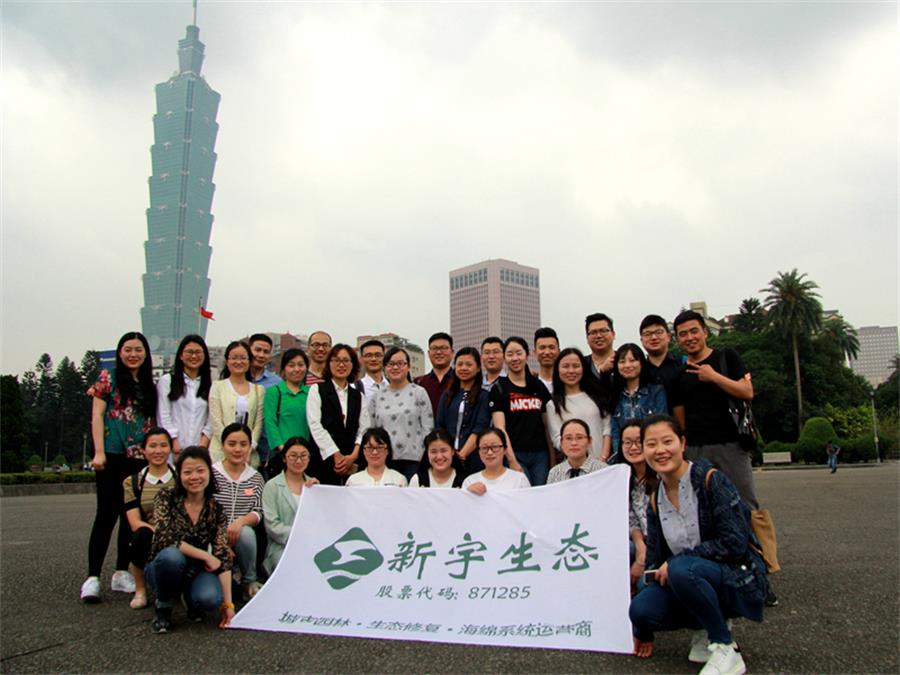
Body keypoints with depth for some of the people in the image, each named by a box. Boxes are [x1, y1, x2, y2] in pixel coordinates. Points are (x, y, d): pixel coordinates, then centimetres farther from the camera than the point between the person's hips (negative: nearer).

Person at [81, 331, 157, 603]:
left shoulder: (150, 385, 14)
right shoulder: (108, 378, 2)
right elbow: (97, 415, -3)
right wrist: (99, 452, -11)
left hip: (141, 458, 5)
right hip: (113, 456, -4)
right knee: (107, 513, -7)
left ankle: (122, 573, 16)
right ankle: (92, 577, -4)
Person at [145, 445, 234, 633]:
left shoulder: (216, 510, -6)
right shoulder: (166, 498, -12)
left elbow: (222, 557, -9)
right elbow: (165, 538, -24)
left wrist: (228, 603, -15)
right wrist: (206, 555, -21)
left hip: (197, 571, 1)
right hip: (164, 567, -1)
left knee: (210, 598, -31)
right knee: (171, 556, -35)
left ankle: (191, 598, 7)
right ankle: (164, 607, -6)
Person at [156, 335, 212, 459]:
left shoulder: (210, 383, 11)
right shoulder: (166, 381, 6)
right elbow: (164, 417, 2)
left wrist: (204, 442, -5)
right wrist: (175, 444, -6)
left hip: (201, 449, 1)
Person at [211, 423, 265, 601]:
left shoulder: (256, 478, 10)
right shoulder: (210, 473, -1)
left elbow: (258, 513, 2)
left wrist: (241, 521, -22)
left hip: (242, 539, 3)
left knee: (246, 532, -34)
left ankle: (249, 582, -10)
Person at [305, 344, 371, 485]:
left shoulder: (358, 396, 15)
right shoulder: (317, 390, 5)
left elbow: (363, 430, 6)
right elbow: (315, 426, -5)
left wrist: (353, 456, -10)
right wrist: (336, 455, -10)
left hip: (351, 463, 3)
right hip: (323, 460, -3)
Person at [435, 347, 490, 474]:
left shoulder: (485, 396, 2)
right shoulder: (447, 395, 14)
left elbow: (479, 430, -7)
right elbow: (439, 427, 9)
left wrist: (462, 454, -17)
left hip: (473, 459, -3)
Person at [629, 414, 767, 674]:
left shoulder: (710, 480, -13)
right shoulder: (656, 500, 4)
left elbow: (735, 542, -20)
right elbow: (655, 559, 7)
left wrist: (675, 562, -20)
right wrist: (644, 630, 7)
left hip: (738, 579, -5)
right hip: (687, 581, 6)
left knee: (682, 569, -35)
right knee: (640, 608, -21)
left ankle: (725, 649, -13)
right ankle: (710, 628, 6)